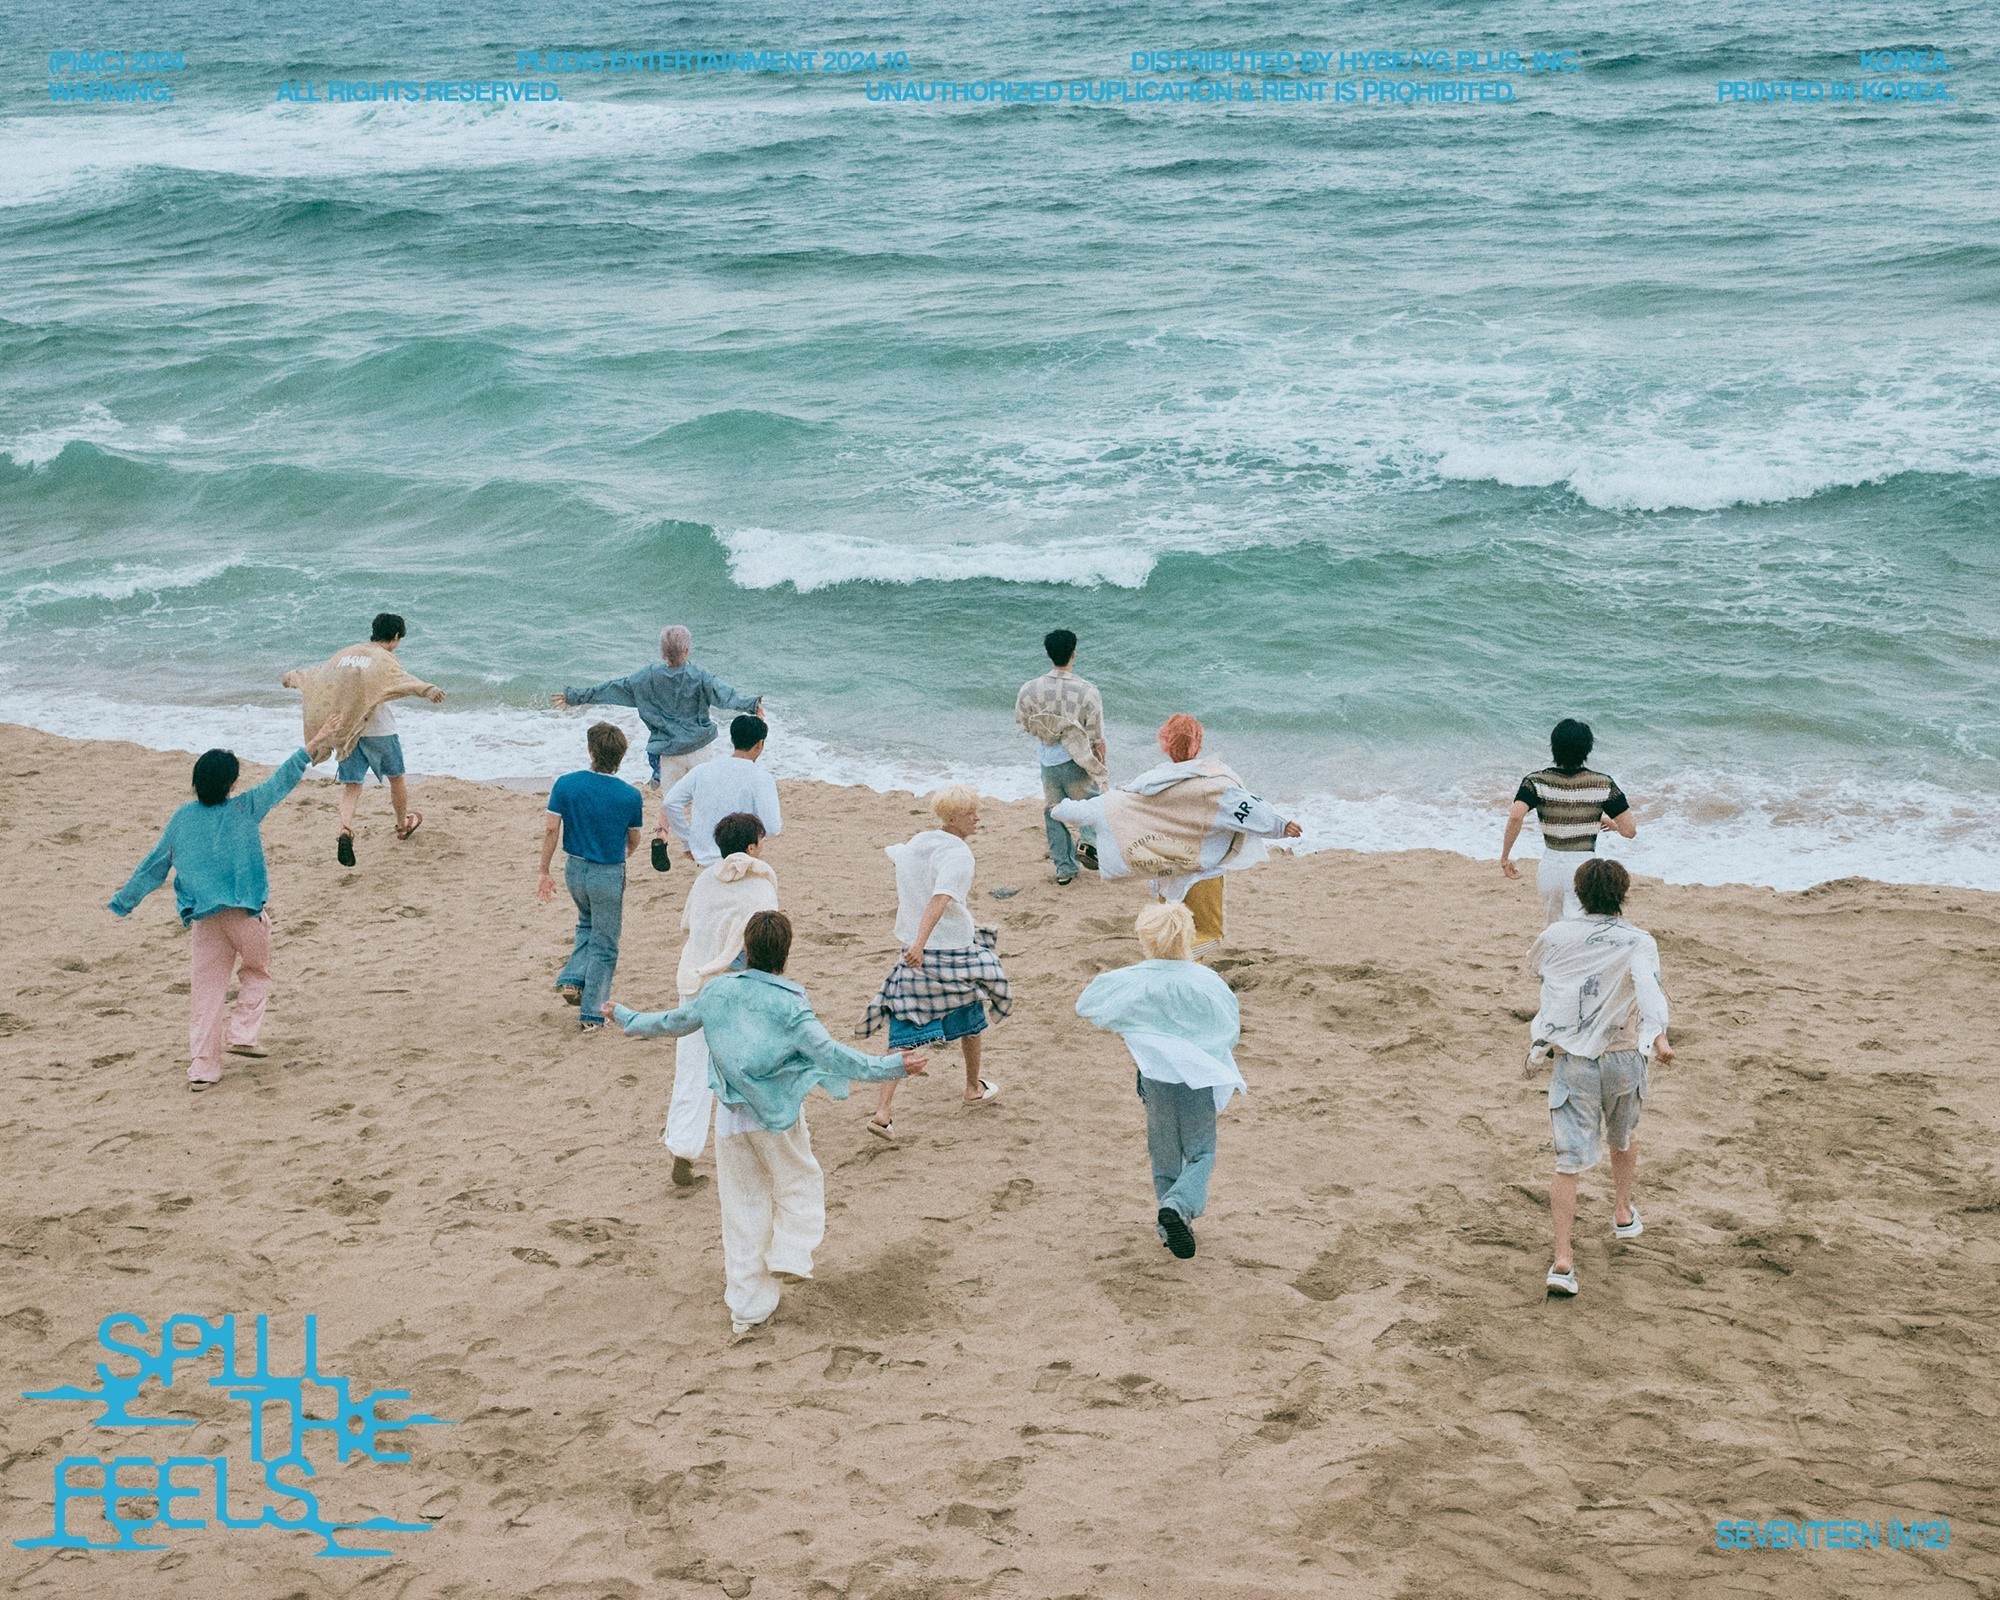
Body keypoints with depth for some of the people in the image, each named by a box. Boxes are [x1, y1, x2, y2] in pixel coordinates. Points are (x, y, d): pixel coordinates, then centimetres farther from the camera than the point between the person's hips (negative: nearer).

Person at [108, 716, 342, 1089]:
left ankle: (202, 1067, 4)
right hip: (246, 913, -3)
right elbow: (281, 781, 4)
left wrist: (123, 901, 23)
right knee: (256, 972, 21)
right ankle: (242, 1033, 4)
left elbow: (153, 866, 12)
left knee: (206, 991, 6)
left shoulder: (181, 818, 7)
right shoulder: (245, 808, -3)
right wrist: (313, 747, 13)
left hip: (202, 918, 3)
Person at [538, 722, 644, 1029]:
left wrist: (544, 872, 2)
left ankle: (571, 979, 14)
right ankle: (591, 1015, 12)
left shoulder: (565, 784, -10)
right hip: (610, 875, -3)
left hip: (575, 869, 3)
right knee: (604, 945, 10)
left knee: (588, 924, 31)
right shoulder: (631, 796, -12)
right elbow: (633, 841, 2)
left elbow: (550, 829, -9)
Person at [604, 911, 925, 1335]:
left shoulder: (716, 991, -2)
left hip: (731, 1118, 4)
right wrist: (889, 1066, -19)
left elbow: (672, 1022, 12)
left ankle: (746, 1308, 14)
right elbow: (830, 1054, -21)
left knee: (742, 1207, 11)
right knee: (799, 1185, 20)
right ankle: (790, 1255, 0)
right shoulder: (789, 1005, -15)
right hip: (779, 1117, -4)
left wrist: (627, 1019, 30)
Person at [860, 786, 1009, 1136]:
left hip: (914, 953, 6)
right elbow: (940, 900, -30)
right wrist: (920, 943, -41)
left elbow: (891, 852, 33)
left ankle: (883, 1111, -10)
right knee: (970, 1019, 21)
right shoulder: (958, 853, -15)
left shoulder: (916, 843, 8)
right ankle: (974, 1088, 41)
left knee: (905, 1034, 2)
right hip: (955, 950, -5)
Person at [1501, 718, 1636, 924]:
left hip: (1550, 867, 2)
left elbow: (1516, 816, -20)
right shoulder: (1603, 784, -4)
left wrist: (1505, 856, -10)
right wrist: (1612, 823, 18)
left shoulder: (1537, 782, -5)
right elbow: (1629, 829, -4)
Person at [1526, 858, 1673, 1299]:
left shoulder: (1557, 935, 1)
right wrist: (1659, 1035, -39)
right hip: (1623, 1058, 0)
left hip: (1570, 1060, 0)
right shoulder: (1638, 943, -7)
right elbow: (1649, 984, -26)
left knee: (1569, 1161, -4)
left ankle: (1562, 1259, -15)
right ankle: (1623, 1214, 49)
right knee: (1624, 1138, 29)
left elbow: (1533, 962, 23)